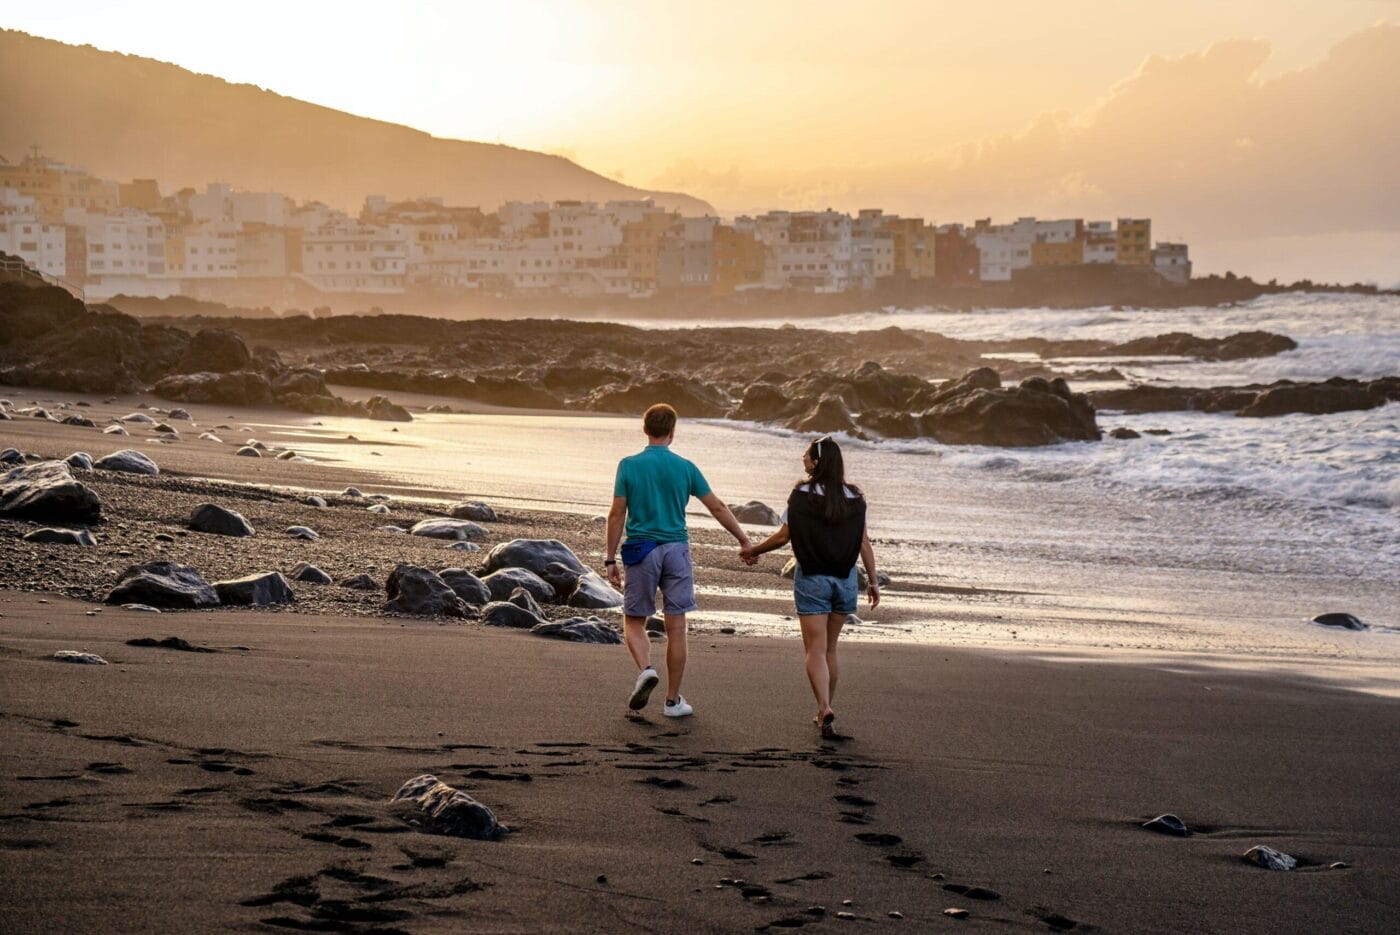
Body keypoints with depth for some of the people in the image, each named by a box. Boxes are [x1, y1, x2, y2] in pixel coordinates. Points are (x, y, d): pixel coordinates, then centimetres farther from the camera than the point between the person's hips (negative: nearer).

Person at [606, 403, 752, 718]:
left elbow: (617, 515, -3)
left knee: (633, 621, 12)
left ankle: (646, 669, -17)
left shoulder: (629, 466, -3)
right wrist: (744, 540, 18)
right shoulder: (685, 468, 1)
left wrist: (610, 560, 3)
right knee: (676, 627, 5)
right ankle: (673, 700, 9)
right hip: (676, 550, 1)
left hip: (641, 551, -1)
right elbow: (717, 507, 7)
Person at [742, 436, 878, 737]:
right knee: (830, 648, 16)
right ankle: (825, 710, 23)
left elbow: (783, 536, -5)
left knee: (816, 649, -4)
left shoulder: (801, 496, -8)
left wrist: (753, 551, 11)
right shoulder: (854, 498, 2)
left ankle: (825, 708, -21)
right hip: (845, 579, 4)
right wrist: (873, 582, 8)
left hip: (811, 579, -4)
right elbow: (864, 543, 2)